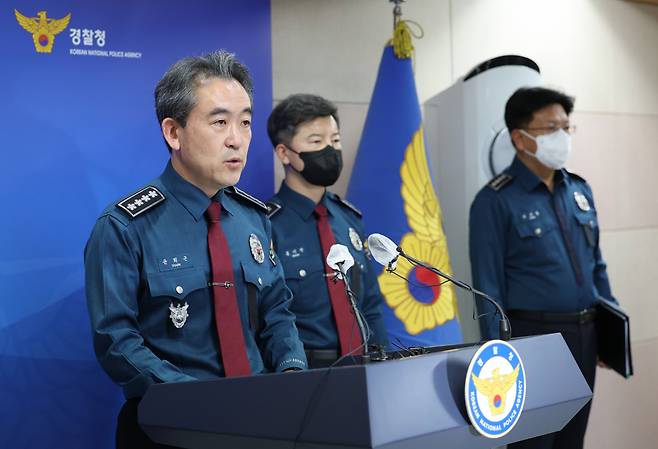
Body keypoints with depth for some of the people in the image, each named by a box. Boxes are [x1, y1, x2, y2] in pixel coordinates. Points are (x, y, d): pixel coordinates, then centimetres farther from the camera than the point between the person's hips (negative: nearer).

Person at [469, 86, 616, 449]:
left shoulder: (580, 191, 9)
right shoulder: (496, 201, -10)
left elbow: (596, 267, 16)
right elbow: (489, 287, -11)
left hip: (586, 336, 6)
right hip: (534, 338, -6)